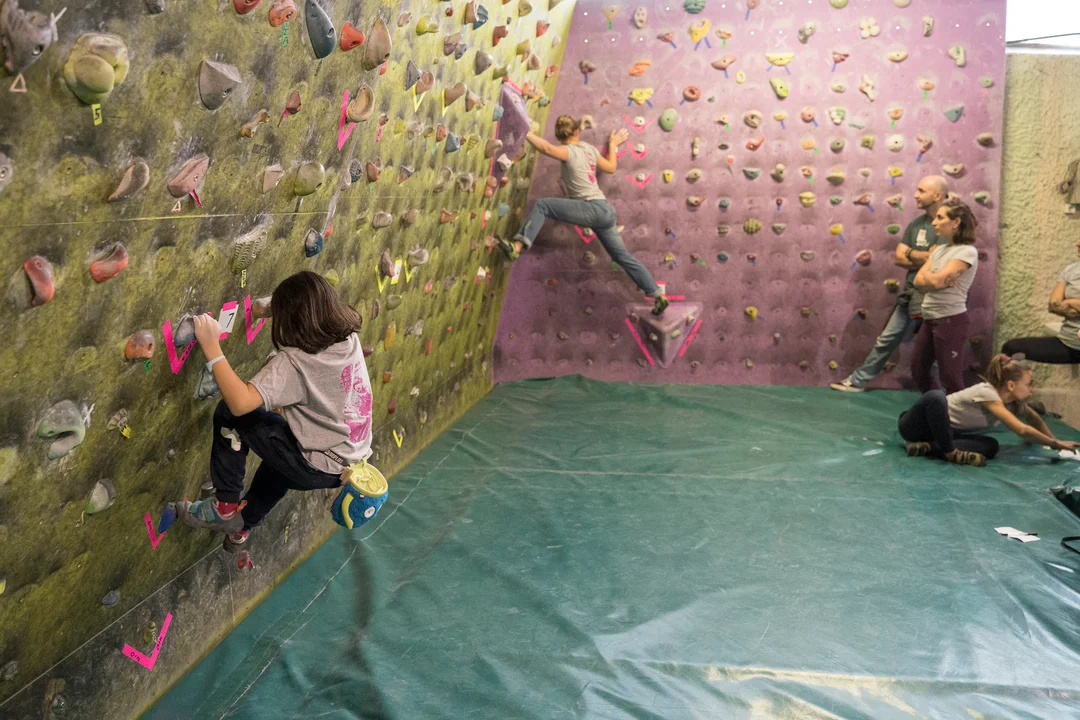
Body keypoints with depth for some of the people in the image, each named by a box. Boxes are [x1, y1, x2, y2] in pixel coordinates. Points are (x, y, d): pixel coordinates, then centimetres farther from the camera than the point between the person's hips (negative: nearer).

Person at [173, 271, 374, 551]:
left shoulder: (294, 362, -25)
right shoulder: (350, 339, -3)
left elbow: (241, 402, -35)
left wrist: (211, 347, -28)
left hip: (318, 469, -8)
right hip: (352, 463, 8)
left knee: (229, 414, -1)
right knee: (280, 458, 38)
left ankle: (226, 507, 11)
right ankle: (241, 524, 53)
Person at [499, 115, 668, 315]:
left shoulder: (570, 151, -7)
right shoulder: (590, 149, 16)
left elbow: (547, 148, -27)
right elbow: (611, 167, 29)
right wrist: (613, 144, 43)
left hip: (593, 209, -8)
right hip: (604, 211, 8)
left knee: (541, 205, -12)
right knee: (623, 257, 15)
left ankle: (518, 246, -28)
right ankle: (658, 296, 18)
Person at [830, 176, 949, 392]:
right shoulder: (915, 224, 10)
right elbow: (898, 258, 5)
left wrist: (910, 253, -3)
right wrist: (922, 259, -11)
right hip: (909, 293, 8)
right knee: (886, 339, 14)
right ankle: (858, 380, 23)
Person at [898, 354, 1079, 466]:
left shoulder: (1012, 400, 0)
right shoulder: (987, 394, -26)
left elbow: (1033, 417, 21)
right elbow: (1022, 430, -30)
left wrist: (1053, 440, 12)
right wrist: (1055, 444, -20)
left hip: (945, 431, 8)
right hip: (917, 426, -8)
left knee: (991, 447, -17)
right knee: (936, 396, -41)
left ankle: (927, 446, -18)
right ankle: (950, 452, -25)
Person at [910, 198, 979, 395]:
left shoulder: (967, 252, -12)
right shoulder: (939, 250, 12)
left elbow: (936, 280, -21)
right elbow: (918, 281, 3)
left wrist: (926, 274, 0)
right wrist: (940, 280, -15)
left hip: (950, 320, -9)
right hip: (930, 319, 9)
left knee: (951, 379, -1)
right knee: (918, 370, 17)